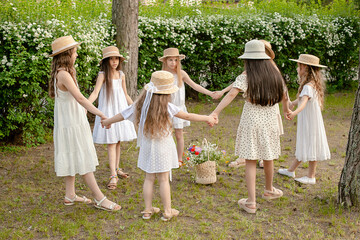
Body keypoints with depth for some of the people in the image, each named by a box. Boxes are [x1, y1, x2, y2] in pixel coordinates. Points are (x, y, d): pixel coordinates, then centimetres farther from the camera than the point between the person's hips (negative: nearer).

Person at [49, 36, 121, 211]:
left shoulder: (62, 73, 10)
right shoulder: (63, 74, -21)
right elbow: (80, 99, -26)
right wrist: (101, 115, -27)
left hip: (74, 122, 10)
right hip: (71, 123, -10)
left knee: (74, 160, 15)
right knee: (83, 161, -4)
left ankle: (70, 195, 25)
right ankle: (99, 199, 1)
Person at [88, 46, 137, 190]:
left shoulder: (121, 75, 6)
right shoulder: (103, 75, -9)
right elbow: (95, 93, -20)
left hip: (121, 110, 5)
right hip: (108, 111, -5)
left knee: (117, 142, 12)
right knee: (111, 143, -7)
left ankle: (116, 169, 28)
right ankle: (113, 176, -7)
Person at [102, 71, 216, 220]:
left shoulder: (140, 105, -3)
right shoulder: (167, 107, -15)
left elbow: (123, 115, 7)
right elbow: (187, 116, -8)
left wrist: (107, 121, 25)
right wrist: (207, 118, 4)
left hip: (147, 146, 4)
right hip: (162, 147, -4)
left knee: (149, 178, 13)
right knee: (164, 179, 4)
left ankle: (148, 210, 20)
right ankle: (167, 211, 12)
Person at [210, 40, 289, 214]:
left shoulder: (246, 77, -10)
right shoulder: (275, 75, 5)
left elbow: (231, 94, -23)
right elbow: (284, 97, 17)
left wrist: (215, 112, -28)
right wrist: (286, 110, 37)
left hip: (251, 120, -4)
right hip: (270, 120, 4)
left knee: (250, 161, 1)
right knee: (268, 158, 21)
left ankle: (251, 202, 1)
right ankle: (269, 190, 42)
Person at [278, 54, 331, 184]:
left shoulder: (308, 87, -24)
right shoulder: (313, 84, 9)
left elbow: (304, 101, -42)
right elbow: (301, 98, 26)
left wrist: (294, 113, -58)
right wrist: (292, 103, 42)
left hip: (310, 123, -10)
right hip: (306, 122, 10)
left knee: (310, 148, 2)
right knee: (302, 146, 18)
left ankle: (311, 177, 13)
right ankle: (291, 170, 30)